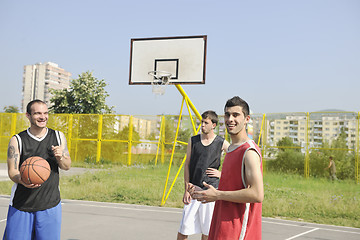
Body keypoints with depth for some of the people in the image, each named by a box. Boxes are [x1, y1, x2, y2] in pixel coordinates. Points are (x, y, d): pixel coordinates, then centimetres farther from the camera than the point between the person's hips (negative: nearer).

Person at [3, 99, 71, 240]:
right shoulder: (17, 140, -2)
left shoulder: (58, 136, 4)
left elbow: (67, 166, 8)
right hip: (21, 205, -1)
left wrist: (60, 157, -14)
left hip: (50, 205, 2)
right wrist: (22, 180, -27)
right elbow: (12, 171, -5)